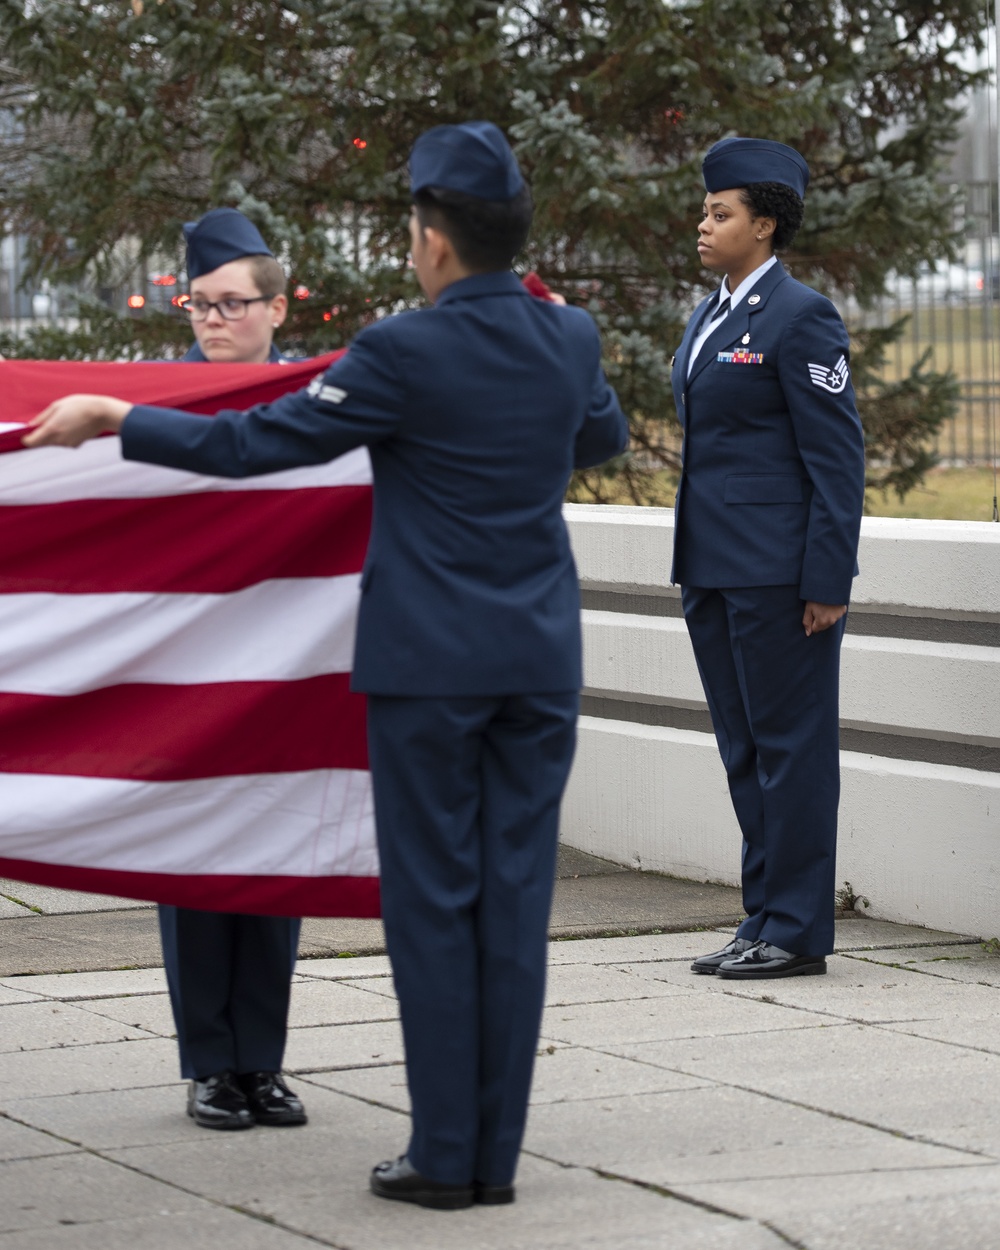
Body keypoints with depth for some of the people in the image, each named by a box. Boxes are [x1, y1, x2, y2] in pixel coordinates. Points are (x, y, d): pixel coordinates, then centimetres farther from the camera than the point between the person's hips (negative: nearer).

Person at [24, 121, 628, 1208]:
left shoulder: (405, 354, -14)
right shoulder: (570, 341, 4)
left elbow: (253, 444, -11)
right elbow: (604, 437, 26)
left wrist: (112, 417, -2)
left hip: (430, 665, -5)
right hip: (541, 662, 5)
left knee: (433, 901, 1)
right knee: (515, 896, 6)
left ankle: (444, 1155, 4)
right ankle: (496, 1154, 10)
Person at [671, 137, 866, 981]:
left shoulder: (801, 318, -10)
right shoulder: (709, 318, 16)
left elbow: (838, 456, -13)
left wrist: (827, 582, -17)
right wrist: (692, 565, 18)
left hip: (779, 573, -9)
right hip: (714, 566, 9)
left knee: (791, 747, -3)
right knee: (744, 752, 12)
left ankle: (797, 933, 2)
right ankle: (765, 921, 18)